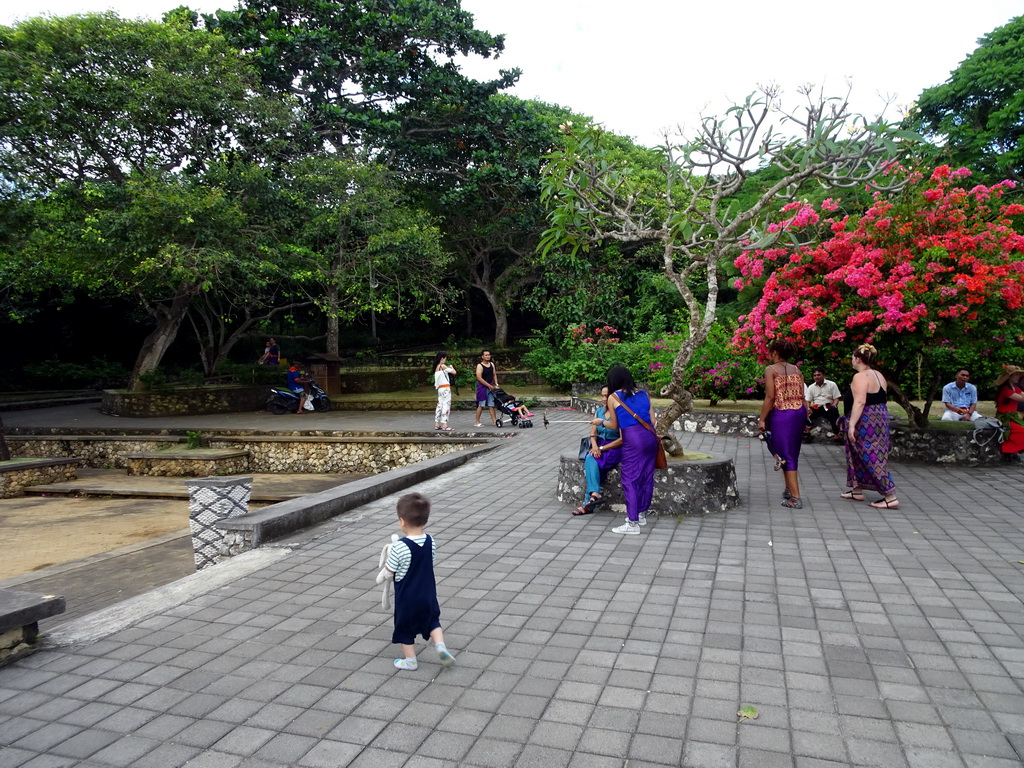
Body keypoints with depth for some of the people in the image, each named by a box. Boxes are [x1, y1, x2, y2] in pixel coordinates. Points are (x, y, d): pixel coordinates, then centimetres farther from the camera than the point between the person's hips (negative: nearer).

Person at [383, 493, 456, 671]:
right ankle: (440, 645, 5)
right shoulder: (430, 542, -8)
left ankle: (410, 660, 27)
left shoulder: (400, 547, -26)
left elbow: (389, 570, -16)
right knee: (432, 621, 24)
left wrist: (388, 557, 5)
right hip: (428, 594, 4)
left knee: (405, 628, 16)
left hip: (406, 598, -4)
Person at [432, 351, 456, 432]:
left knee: (440, 405, 12)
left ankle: (437, 424, 15)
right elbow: (454, 372, -12)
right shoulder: (443, 366, -11)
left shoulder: (437, 367, 13)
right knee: (446, 405, -8)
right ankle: (444, 425, -11)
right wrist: (451, 367, 8)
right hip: (446, 388, -8)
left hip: (440, 388, 8)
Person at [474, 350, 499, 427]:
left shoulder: (492, 364, 10)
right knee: (481, 405, -4)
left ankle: (494, 421, 6)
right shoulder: (480, 366, -12)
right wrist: (489, 386, -17)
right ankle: (477, 422, 3)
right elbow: (479, 378, -18)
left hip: (491, 386, 7)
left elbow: (494, 375, 18)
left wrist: (496, 384, 5)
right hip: (482, 387, -7)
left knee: (492, 405, 5)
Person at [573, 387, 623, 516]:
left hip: (615, 448, -6)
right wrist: (594, 446, -13)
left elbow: (622, 439, -15)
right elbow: (593, 433, 8)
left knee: (591, 460, -29)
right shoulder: (599, 411, 10)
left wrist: (602, 448, -17)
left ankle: (589, 503, -29)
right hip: (599, 447, 6)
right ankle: (595, 493, -33)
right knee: (590, 459, -28)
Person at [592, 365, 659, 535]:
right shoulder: (642, 393, 13)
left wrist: (601, 422, 28)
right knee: (647, 477, 15)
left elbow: (614, 426, 9)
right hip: (650, 437, 6)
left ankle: (632, 524, 3)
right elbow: (652, 420, 12)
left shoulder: (613, 397, 2)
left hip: (632, 439, -6)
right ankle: (642, 514, 29)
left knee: (630, 480, 1)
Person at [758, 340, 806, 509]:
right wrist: (804, 417, 15)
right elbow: (802, 396, 9)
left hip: (781, 414, -6)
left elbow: (770, 397, -12)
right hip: (799, 412, 7)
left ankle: (796, 498, -3)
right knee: (792, 453, 18)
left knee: (786, 456, -2)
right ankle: (789, 490, 28)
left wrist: (762, 419, -8)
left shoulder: (771, 370, -5)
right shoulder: (797, 370, 12)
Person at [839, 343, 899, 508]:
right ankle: (857, 491, 25)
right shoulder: (878, 376, 14)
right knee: (857, 455, 18)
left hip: (865, 421, -10)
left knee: (872, 458, -7)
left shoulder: (860, 377, -16)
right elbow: (881, 399, 19)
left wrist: (851, 425, -27)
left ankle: (891, 498, -7)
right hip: (879, 418, 10)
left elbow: (859, 402, -26)